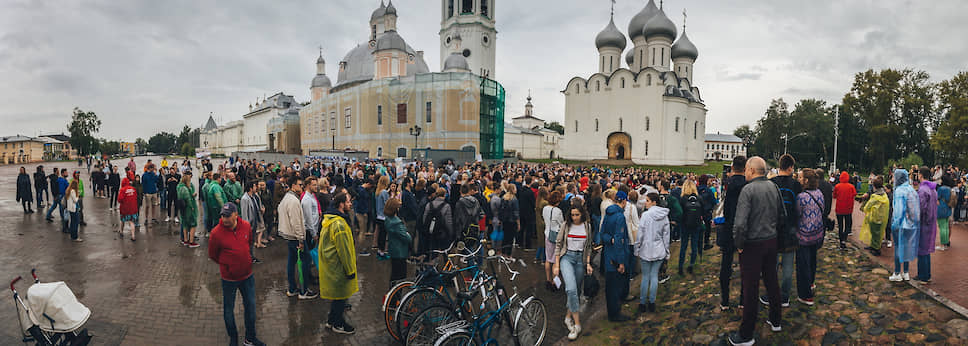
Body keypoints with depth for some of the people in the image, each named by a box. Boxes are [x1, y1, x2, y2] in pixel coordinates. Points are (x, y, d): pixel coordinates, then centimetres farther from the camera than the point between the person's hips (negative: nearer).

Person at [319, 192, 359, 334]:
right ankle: (338, 324, 20)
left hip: (330, 263, 10)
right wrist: (350, 270, -15)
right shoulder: (339, 224, -26)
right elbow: (344, 250, -23)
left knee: (337, 294, 22)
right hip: (338, 266, -10)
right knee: (341, 295, 6)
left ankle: (332, 320, 35)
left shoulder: (329, 219, 7)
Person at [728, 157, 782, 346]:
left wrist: (738, 244, -13)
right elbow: (781, 215, 13)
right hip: (772, 241, 7)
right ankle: (775, 321, 38)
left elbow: (740, 223, -26)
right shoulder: (773, 186, 3)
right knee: (772, 281, 21)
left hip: (753, 245, -7)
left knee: (751, 288, 0)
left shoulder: (748, 189, -19)